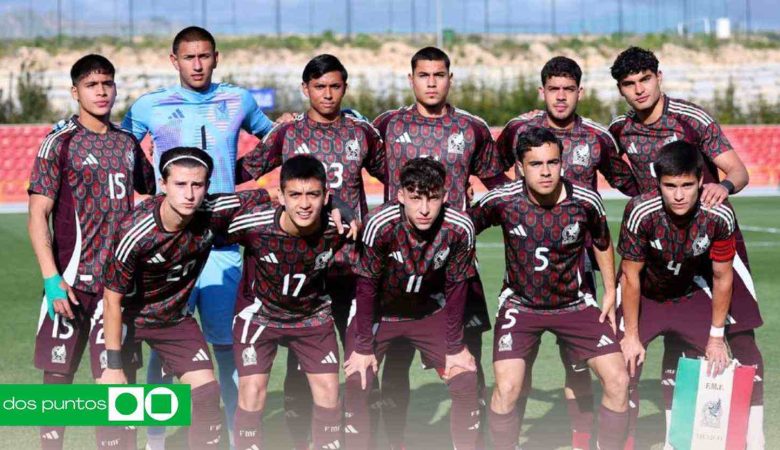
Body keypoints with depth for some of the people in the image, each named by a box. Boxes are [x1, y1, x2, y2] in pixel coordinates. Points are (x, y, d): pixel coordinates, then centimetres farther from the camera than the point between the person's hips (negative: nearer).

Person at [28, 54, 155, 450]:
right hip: (72, 281, -4)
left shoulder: (127, 144, 11)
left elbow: (153, 191, 28)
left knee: (120, 374, 6)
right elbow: (37, 216, -7)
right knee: (58, 373, 1)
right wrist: (51, 279, -15)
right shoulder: (60, 143, -3)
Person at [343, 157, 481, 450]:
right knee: (357, 384, -14)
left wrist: (455, 347, -5)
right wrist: (364, 347, -14)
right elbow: (367, 285, -18)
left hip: (430, 312, 2)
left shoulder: (459, 228, -25)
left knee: (466, 382, -5)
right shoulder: (381, 224, -31)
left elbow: (456, 286, -10)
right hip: (379, 312, -2)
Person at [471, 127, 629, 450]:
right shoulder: (501, 201, -19)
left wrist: (610, 292, 7)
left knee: (618, 381, -8)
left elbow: (601, 242, 7)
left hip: (574, 303, 2)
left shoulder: (586, 202, -14)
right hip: (520, 304, -2)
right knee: (507, 388, -20)